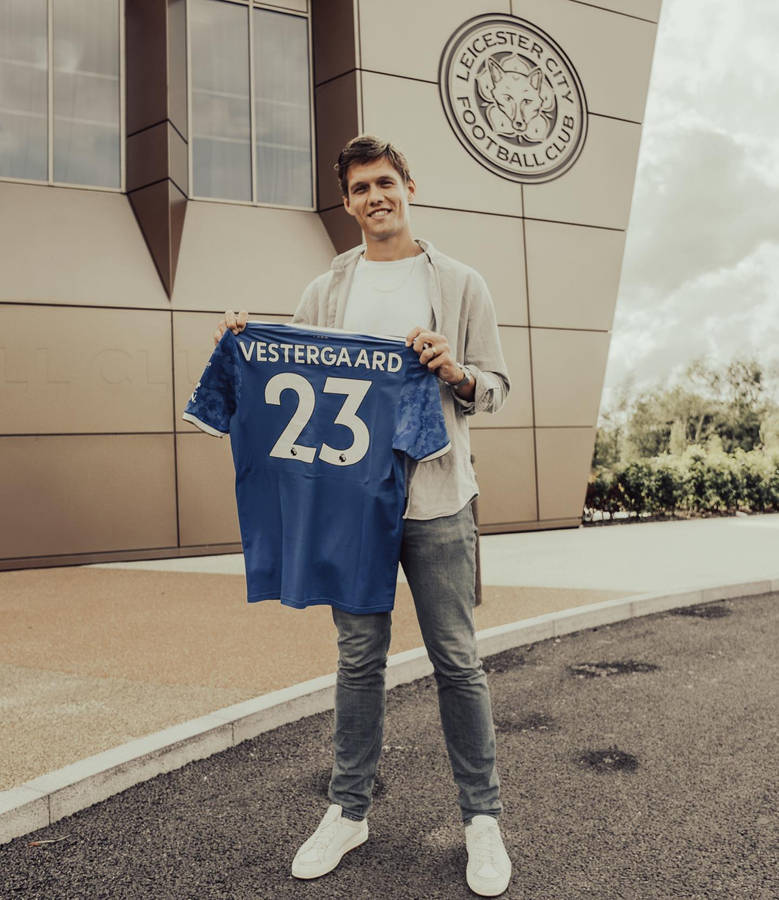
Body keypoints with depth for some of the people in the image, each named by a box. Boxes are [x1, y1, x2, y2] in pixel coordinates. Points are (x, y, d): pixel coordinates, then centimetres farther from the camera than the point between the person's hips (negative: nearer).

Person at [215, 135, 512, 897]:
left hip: (435, 498, -1)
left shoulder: (460, 284, 7)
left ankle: (482, 817, 24)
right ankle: (348, 810, 29)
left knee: (456, 660, 6)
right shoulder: (325, 292, 13)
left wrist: (455, 372, -14)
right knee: (358, 658, 12)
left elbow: (497, 387, 6)